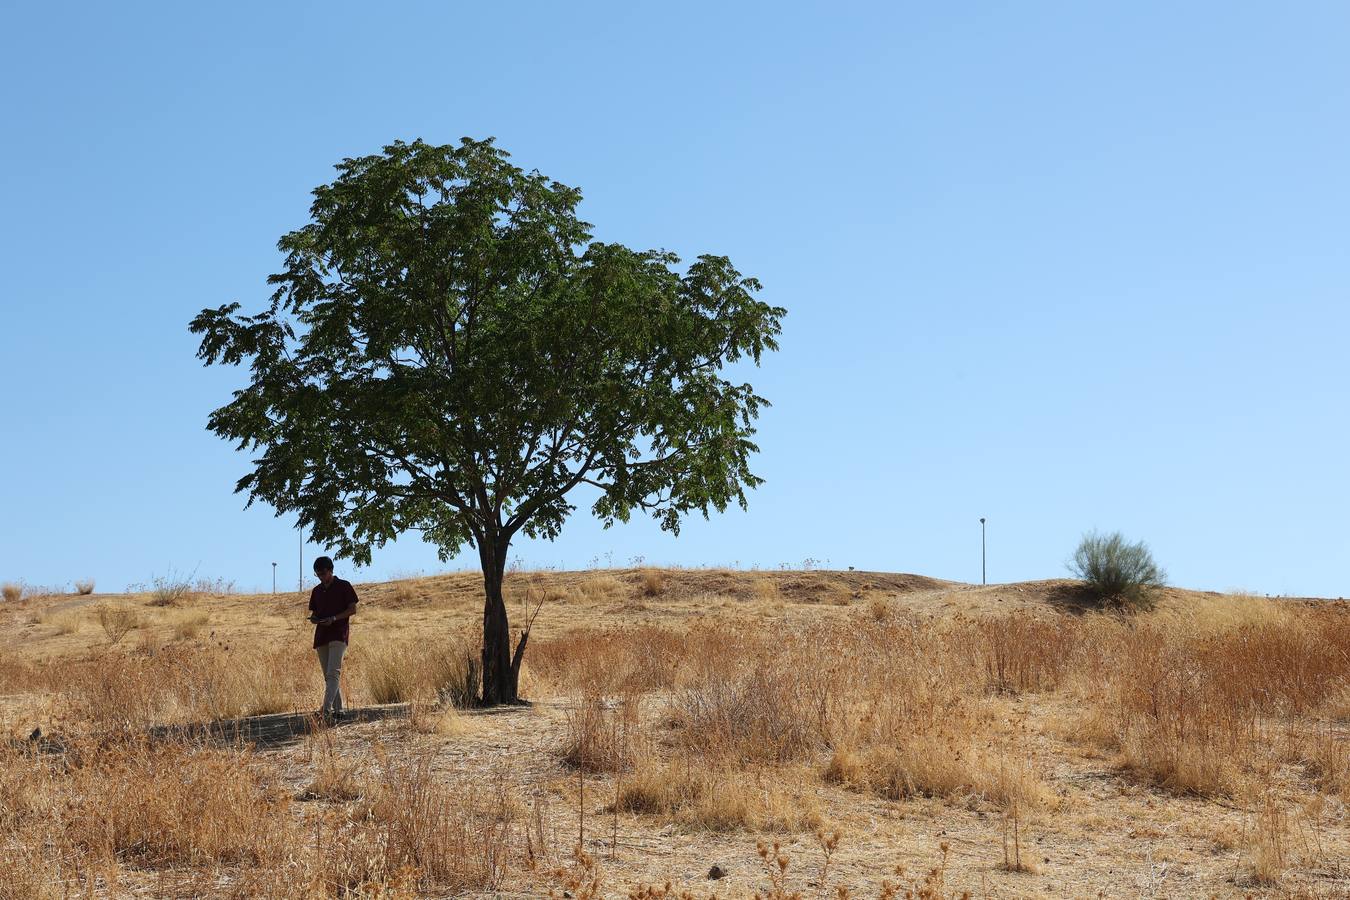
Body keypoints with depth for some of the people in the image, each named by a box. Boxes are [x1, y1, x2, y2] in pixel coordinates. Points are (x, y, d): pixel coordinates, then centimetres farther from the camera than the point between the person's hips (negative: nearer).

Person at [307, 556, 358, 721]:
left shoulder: (344, 586, 0)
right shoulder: (316, 591, 16)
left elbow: (352, 609, -3)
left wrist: (334, 618, -16)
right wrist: (313, 618, -3)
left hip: (339, 634, -7)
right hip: (321, 635, 7)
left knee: (333, 672, -18)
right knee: (328, 675, 6)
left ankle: (327, 709, -28)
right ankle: (338, 709, 12)